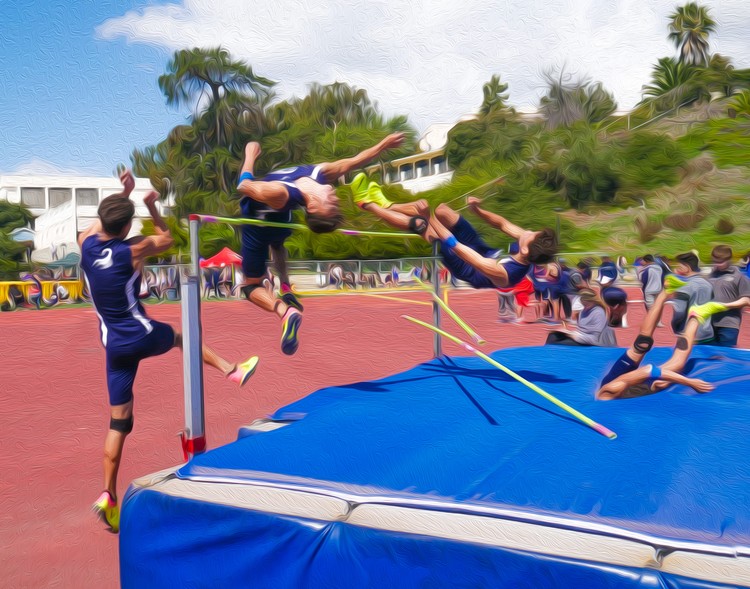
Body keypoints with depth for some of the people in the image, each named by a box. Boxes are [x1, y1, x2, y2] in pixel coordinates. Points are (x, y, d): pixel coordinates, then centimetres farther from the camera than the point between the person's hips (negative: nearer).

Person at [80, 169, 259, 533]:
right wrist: (151, 206, 14)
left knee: (118, 423, 8)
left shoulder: (86, 244, -2)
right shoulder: (134, 250, -13)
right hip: (143, 336, -3)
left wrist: (123, 193, 25)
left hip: (114, 346, 3)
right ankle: (232, 370, 36)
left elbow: (101, 223, 23)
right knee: (182, 336, 33)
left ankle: (108, 495, 4)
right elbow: (166, 239, 9)